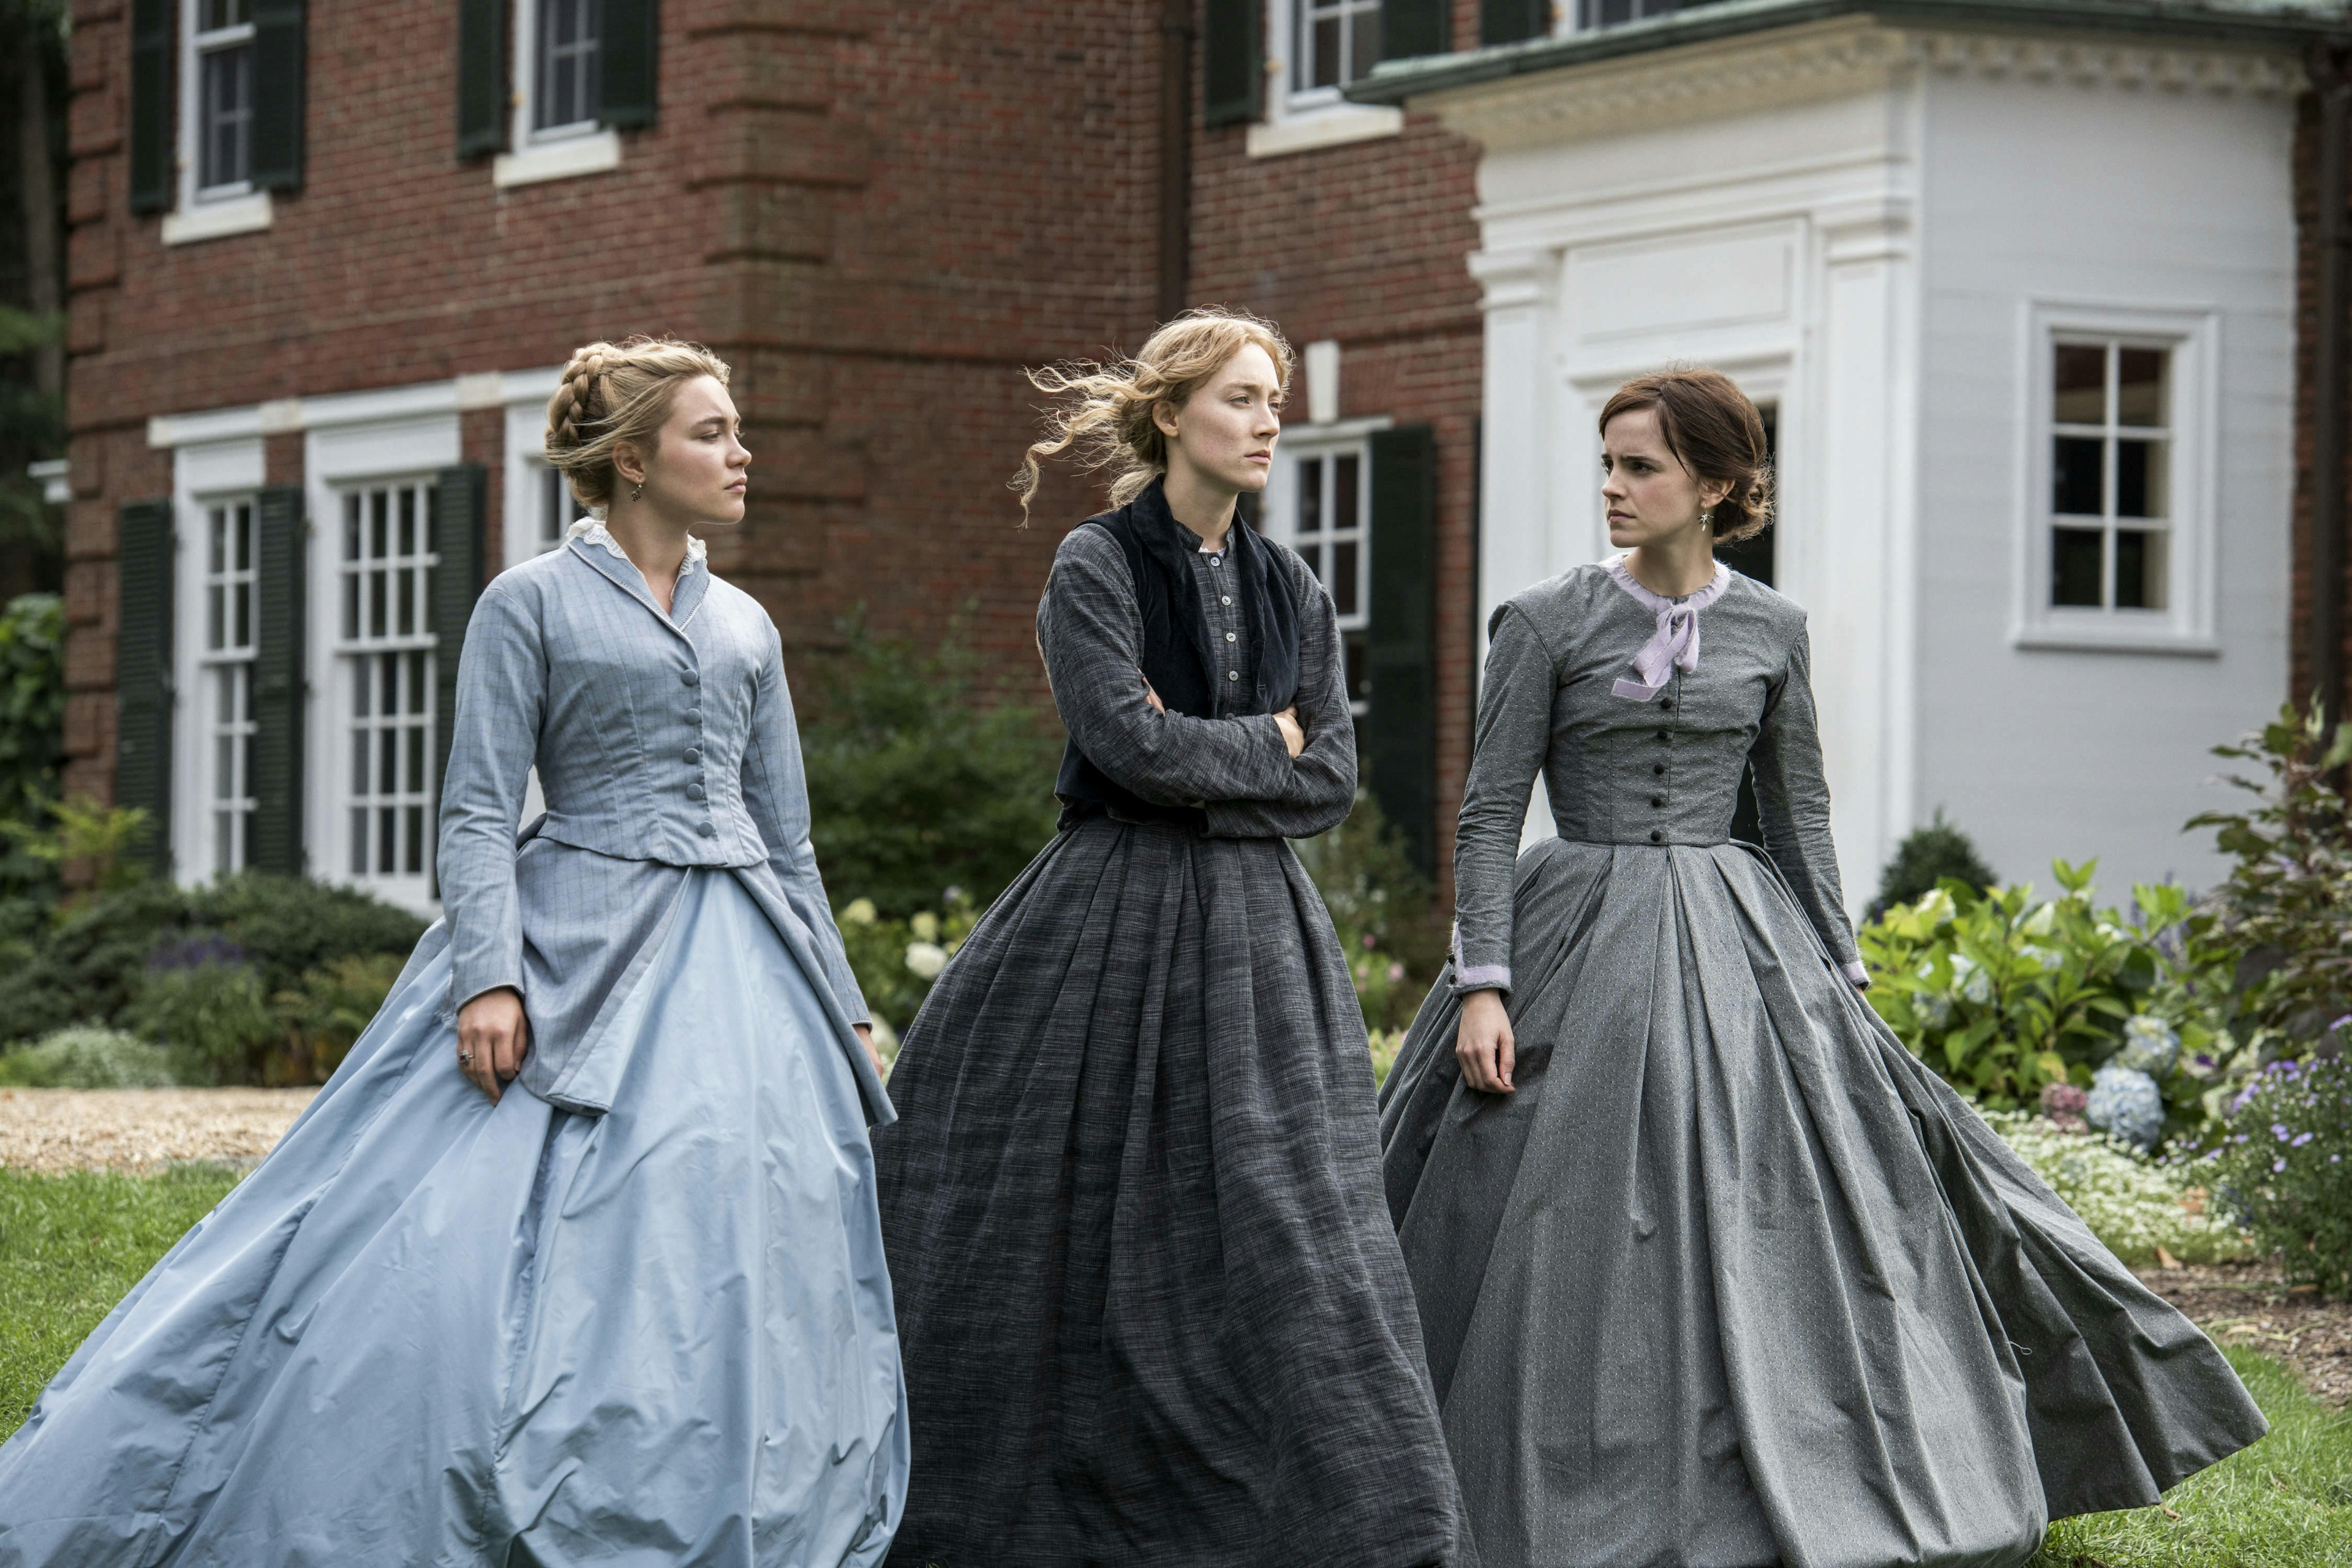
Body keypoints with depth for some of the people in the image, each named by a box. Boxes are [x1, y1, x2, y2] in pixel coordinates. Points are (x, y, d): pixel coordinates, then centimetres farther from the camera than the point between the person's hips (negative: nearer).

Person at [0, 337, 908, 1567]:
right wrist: (490, 975, -18)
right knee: (476, 1239, -14)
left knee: (743, 1238, -2)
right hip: (575, 950, -5)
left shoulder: (746, 626, 16)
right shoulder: (530, 605, 0)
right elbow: (476, 810, -5)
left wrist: (837, 1003, 17)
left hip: (738, 957, 5)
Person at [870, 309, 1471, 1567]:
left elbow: (1333, 784, 6)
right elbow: (1129, 743, -16)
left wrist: (1197, 767, -7)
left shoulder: (1290, 590, 12)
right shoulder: (1095, 567, -4)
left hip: (1257, 932, 5)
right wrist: (1266, 744, -4)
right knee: (1066, 1251, -2)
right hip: (1113, 929, -5)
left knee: (1286, 1232, -1)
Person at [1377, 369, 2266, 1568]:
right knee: (1572, 1254, -3)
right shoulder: (1546, 624, -2)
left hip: (1737, 950, 2)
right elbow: (1489, 812, -3)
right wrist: (1482, 984, -12)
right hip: (1577, 953, -2)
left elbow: (1800, 815, 12)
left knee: (1766, 1238, 1)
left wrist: (1841, 977, 8)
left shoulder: (1770, 630, 6)